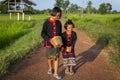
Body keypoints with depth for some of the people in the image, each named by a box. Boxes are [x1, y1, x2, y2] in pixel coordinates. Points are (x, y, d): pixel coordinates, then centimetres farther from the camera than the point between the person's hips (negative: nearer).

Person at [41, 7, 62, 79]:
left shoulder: (59, 23, 1)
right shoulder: (46, 22, -9)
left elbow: (60, 34, 9)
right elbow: (43, 33, -9)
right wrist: (49, 39, -22)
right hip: (49, 43, -2)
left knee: (56, 57, 1)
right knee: (50, 57, 14)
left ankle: (55, 73, 10)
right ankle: (50, 68, 40)